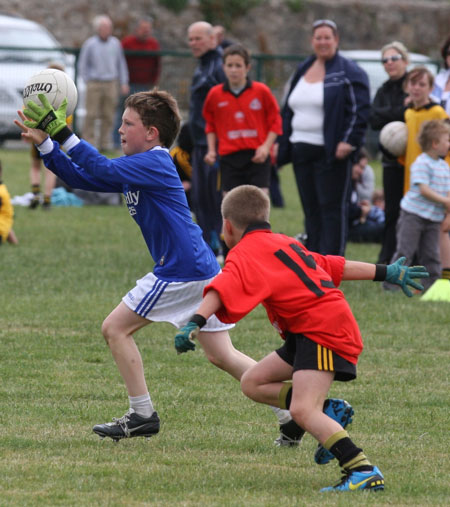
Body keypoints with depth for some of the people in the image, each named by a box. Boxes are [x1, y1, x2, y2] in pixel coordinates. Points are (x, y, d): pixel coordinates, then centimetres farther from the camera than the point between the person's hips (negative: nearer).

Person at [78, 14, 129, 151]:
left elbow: (121, 64, 15)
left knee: (108, 116, 1)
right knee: (91, 115, -6)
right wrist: (88, 82, 1)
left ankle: (104, 143, 7)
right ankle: (89, 143, -1)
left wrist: (124, 83, 11)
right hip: (94, 84, -3)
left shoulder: (115, 43, 8)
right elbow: (82, 65, 6)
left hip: (111, 84, 3)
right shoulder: (90, 44, -1)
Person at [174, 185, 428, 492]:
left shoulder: (245, 253, -7)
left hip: (324, 329, -10)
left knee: (302, 411, -23)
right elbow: (334, 266, 26)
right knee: (253, 383, 13)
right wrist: (386, 273, 34)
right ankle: (327, 413, 3)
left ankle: (364, 472, -34)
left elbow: (223, 290, -27)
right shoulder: (285, 244, 21)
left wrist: (195, 323, -41)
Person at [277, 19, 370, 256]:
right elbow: (288, 111, 21)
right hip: (301, 151, 7)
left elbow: (359, 110, -11)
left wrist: (349, 141, -20)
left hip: (331, 153, -7)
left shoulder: (348, 72, -5)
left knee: (332, 208, -5)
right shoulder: (302, 71, 16)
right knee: (311, 208, 9)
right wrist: (282, 144, 14)